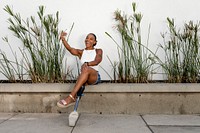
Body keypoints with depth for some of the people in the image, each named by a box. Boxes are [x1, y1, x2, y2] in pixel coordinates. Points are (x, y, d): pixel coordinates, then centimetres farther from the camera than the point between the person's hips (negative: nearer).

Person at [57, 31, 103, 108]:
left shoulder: (98, 51, 9)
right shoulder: (81, 52, 14)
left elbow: (97, 61, -13)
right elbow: (70, 49, -7)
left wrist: (87, 64, -34)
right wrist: (63, 39, -24)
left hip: (95, 77, -3)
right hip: (83, 77, 3)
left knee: (86, 69, -36)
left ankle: (71, 97, -45)